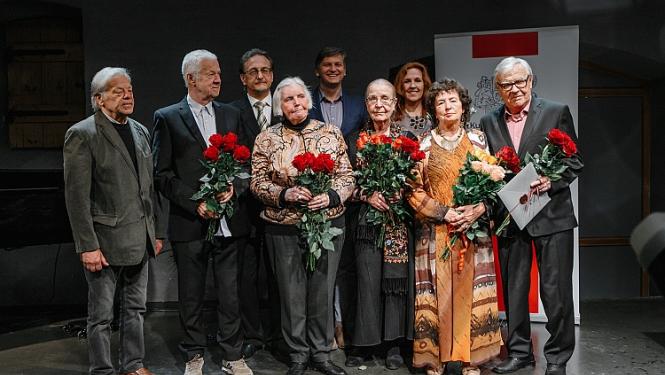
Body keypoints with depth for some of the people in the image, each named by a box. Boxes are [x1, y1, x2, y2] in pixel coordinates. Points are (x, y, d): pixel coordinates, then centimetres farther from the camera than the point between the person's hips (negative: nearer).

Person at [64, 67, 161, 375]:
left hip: (139, 240, 7)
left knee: (135, 308, 16)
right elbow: (77, 196, -14)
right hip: (106, 240, -6)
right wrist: (88, 246, -17)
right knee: (102, 315, 6)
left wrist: (155, 232, 13)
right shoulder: (82, 135, -10)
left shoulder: (140, 131, 11)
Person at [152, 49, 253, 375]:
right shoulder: (167, 118, 1)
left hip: (229, 222, 2)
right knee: (191, 296, 9)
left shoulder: (231, 115, 11)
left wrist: (234, 187, -10)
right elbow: (162, 174, -4)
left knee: (230, 293, 7)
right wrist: (195, 203, -13)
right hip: (189, 223, -2)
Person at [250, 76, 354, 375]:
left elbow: (347, 177, 2)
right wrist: (285, 194, -18)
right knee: (292, 293, 9)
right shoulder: (266, 139, -1)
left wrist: (332, 196, -17)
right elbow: (257, 183, -2)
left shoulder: (331, 133, 1)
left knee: (322, 291, 9)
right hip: (283, 227, -1)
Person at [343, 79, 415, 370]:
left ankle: (393, 343, 15)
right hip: (368, 219, 0)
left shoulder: (408, 138, 6)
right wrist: (367, 195, -12)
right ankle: (364, 343, 12)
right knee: (368, 280, 0)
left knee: (397, 278, 3)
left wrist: (400, 194, -11)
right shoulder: (355, 139, 6)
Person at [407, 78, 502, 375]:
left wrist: (477, 210, -12)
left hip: (473, 229, 1)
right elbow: (414, 190, -2)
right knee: (438, 292, -1)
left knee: (470, 290, 2)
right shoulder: (424, 144, 2)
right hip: (435, 232, -1)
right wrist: (445, 213, -12)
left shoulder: (477, 141, 8)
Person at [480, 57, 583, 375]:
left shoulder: (557, 112, 1)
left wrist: (552, 180, -17)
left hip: (551, 215, -3)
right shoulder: (489, 122, 10)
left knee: (556, 291, 1)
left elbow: (574, 161, 0)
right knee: (513, 289, 11)